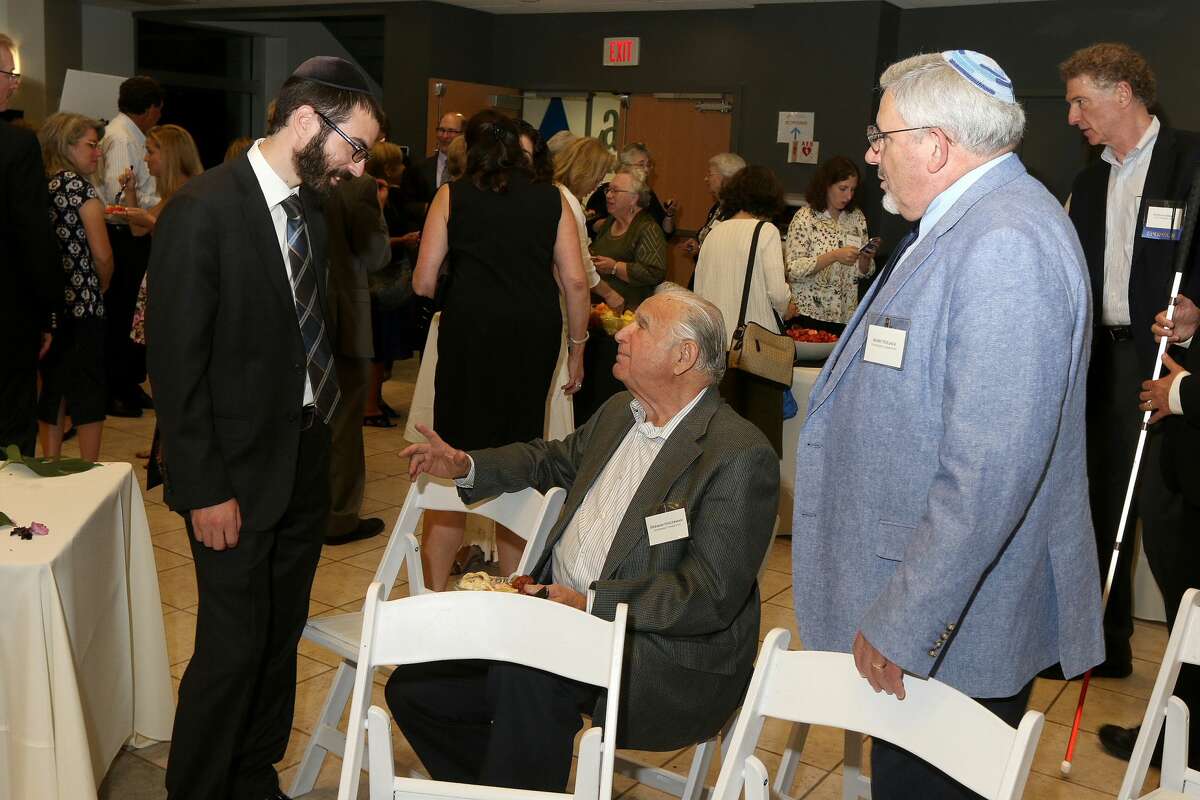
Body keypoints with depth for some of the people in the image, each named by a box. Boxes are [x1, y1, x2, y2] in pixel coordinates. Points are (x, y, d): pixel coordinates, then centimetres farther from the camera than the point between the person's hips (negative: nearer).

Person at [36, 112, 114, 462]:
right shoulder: (80, 186, -10)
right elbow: (102, 255, -14)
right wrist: (101, 288, 4)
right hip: (83, 303, -6)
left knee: (51, 385, 13)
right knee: (89, 388, 3)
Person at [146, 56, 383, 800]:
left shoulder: (311, 204, 7)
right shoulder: (203, 210, -15)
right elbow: (176, 364, -15)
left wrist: (326, 435, 5)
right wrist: (205, 490, -15)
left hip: (306, 462, 7)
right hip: (241, 475, -7)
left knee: (282, 637, 17)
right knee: (233, 649, 3)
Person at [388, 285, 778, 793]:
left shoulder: (740, 455, -15)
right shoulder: (619, 412, 10)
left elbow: (711, 596, -20)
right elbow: (556, 459, 30)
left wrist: (591, 603, -25)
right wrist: (467, 467, 15)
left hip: (661, 656, -8)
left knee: (526, 667, -34)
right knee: (413, 689, 1)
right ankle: (500, 786, 19)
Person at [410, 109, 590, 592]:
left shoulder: (452, 196, 5)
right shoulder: (552, 200, 8)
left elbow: (423, 283, 1)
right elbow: (575, 282, 4)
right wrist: (578, 346, 14)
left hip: (471, 330, -1)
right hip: (537, 333, 2)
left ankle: (432, 590, 11)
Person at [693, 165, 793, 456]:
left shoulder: (715, 232, 7)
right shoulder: (766, 230, -6)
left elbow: (699, 289, 9)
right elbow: (777, 293, -12)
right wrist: (786, 308, 8)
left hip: (717, 342, 5)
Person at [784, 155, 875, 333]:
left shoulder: (856, 217, 8)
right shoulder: (805, 217, -8)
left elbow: (865, 272, 13)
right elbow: (792, 269, -16)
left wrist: (866, 257, -9)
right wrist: (834, 256, -23)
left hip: (846, 316, 5)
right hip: (810, 315, -5)